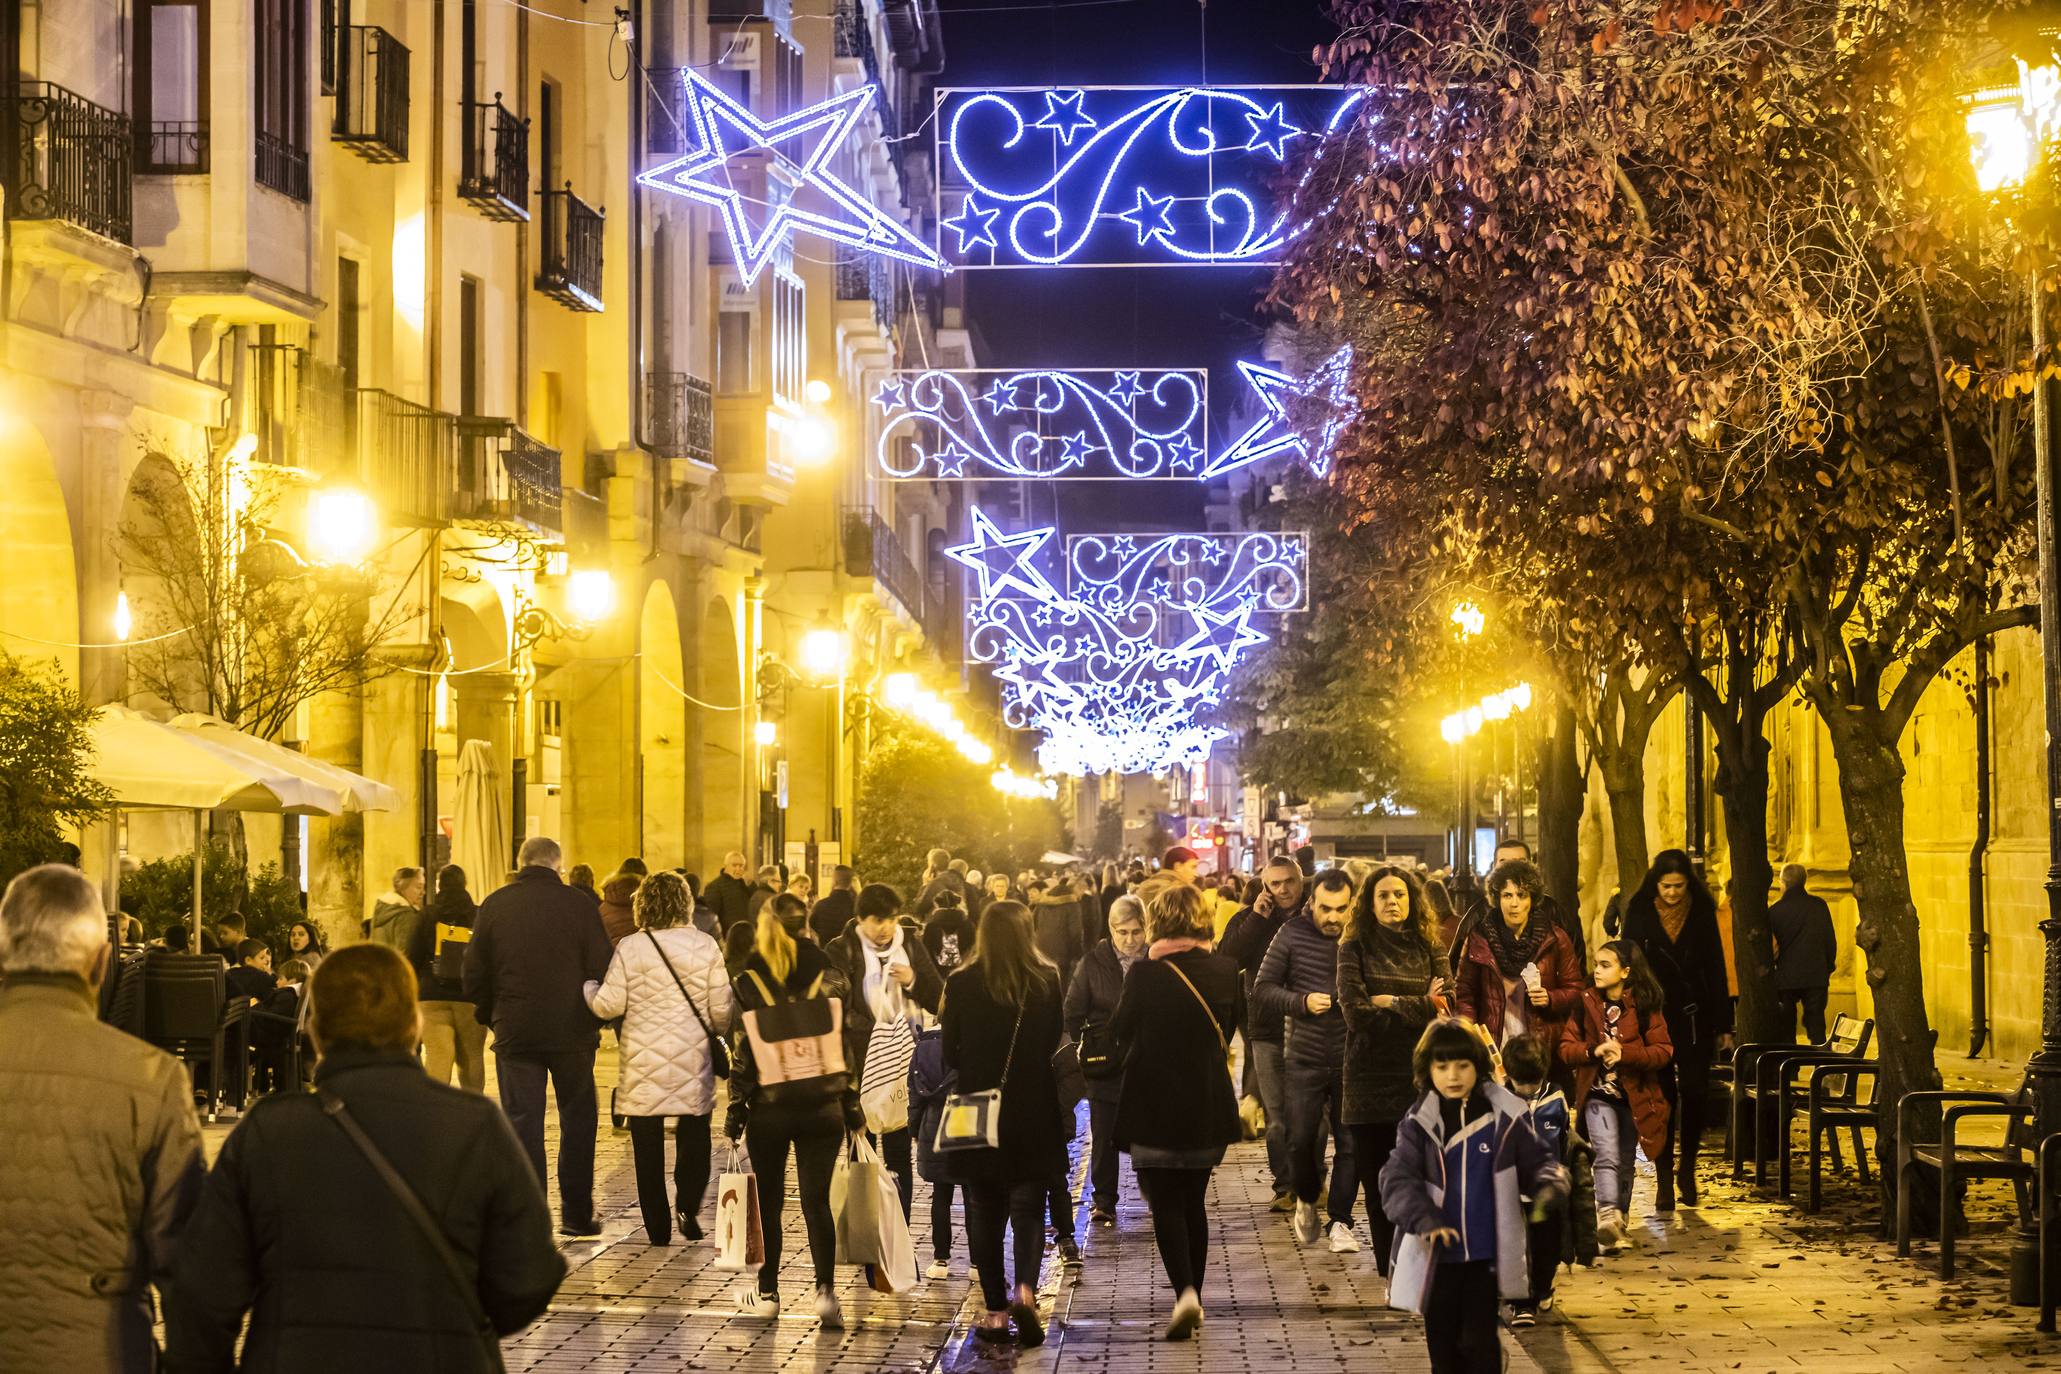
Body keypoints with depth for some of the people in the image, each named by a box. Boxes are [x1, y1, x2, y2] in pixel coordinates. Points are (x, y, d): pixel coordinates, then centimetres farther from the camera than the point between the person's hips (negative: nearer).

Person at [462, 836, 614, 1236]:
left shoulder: (494, 905, 0)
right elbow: (602, 969, -4)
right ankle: (577, 1214, 15)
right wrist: (596, 1018, 12)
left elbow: (474, 974, 2)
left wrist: (490, 1016, 17)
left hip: (514, 1033, 1)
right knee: (577, 1121, 12)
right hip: (572, 1033, -1)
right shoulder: (578, 905, -5)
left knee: (522, 1123, 5)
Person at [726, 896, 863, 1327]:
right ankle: (826, 1290, -12)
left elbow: (744, 1054, -7)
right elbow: (844, 1045, 3)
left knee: (769, 1199, 12)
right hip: (823, 1106, 1)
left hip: (768, 1108, -1)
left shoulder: (749, 981, -6)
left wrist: (734, 1113, 0)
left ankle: (767, 1292, 19)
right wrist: (852, 1106, 10)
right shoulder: (829, 977, 1)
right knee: (817, 1201, 3)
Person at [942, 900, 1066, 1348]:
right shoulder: (1047, 981, -6)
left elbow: (950, 1053, -3)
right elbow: (1053, 1043, 5)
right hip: (1034, 1113, 1)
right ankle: (1025, 1288, -15)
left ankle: (997, 1310, 9)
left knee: (985, 1213, 10)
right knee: (1028, 1209, 9)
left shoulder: (962, 984, -9)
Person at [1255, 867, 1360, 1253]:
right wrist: (1302, 1001, -15)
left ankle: (1340, 1221, 13)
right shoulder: (1293, 935, -2)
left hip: (1351, 1060, 0)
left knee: (1350, 1143, 1)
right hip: (1305, 1058, 0)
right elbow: (1262, 989, -1)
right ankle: (1307, 1200, 28)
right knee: (1301, 1140, -1)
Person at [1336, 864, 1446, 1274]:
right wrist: (1420, 1008, -3)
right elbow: (1355, 1012, -8)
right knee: (1377, 1183, 3)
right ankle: (1390, 1269, 12)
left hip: (1420, 1079, 0)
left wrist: (1391, 1002, -7)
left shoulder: (1429, 948, 10)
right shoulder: (1355, 948, 5)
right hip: (1369, 1080, 0)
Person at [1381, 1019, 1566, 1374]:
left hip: (1487, 1255, -1)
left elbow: (1535, 1163, 6)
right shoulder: (1419, 1123, -4)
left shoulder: (1503, 1118, -3)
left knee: (1479, 1341, -4)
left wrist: (1549, 1183, -18)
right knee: (1443, 1344, 11)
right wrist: (1424, 1219, -30)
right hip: (1438, 1257, 2)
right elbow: (1397, 1179, -13)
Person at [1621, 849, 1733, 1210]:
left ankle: (1686, 1167, 18)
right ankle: (1664, 1180, 6)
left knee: (1695, 1092, -5)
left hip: (1694, 1017, 1)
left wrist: (1723, 1025, 4)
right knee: (1661, 1096, 0)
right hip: (1653, 1017, -1)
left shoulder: (1702, 914, 3)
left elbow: (1716, 969, 6)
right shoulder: (1639, 914, 0)